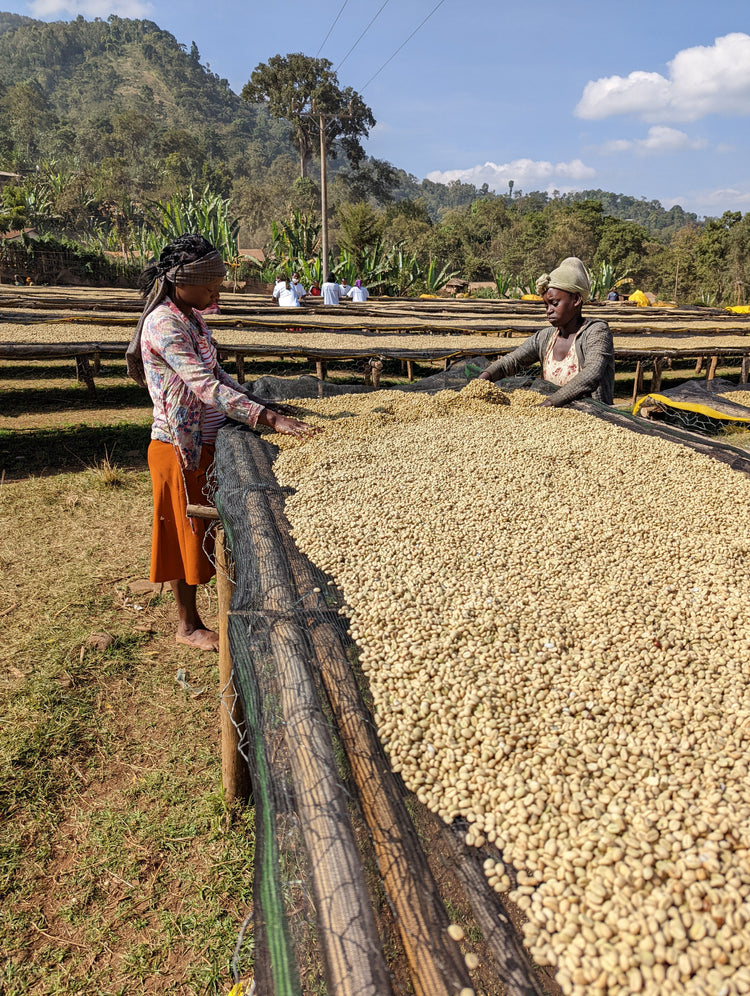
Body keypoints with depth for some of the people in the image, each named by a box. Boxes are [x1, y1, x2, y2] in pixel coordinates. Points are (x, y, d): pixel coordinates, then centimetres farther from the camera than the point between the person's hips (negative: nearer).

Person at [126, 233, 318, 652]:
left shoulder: (191, 317, 8)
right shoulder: (163, 324, -22)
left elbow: (216, 375, 13)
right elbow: (206, 386, -31)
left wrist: (261, 404, 1)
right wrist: (271, 418, -35)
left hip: (207, 442, 9)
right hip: (181, 447, -9)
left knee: (208, 529, 17)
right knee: (189, 532, 5)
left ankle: (193, 615, 34)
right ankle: (188, 626, 25)